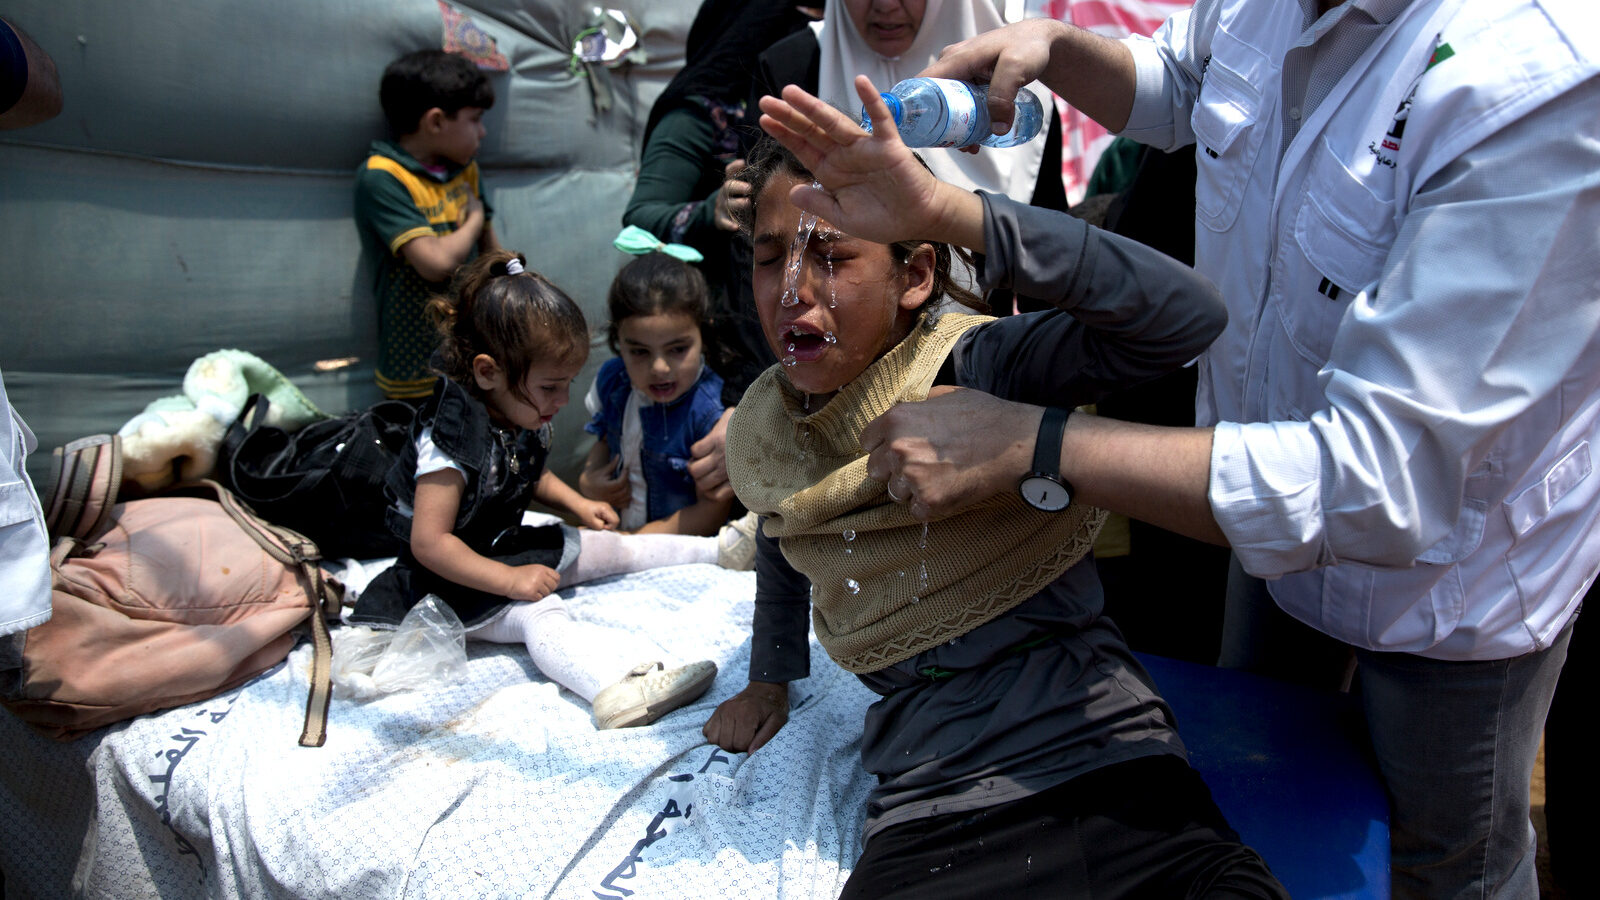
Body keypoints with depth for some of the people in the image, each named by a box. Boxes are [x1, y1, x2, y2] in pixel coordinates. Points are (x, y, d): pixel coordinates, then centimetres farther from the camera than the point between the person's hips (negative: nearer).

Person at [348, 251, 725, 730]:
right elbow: (429, 542, -29)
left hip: (511, 547, 9)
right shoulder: (451, 439, -28)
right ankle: (620, 689, -57)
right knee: (539, 615, -33)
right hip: (456, 578, -9)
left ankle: (721, 549, 19)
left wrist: (577, 504, 7)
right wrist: (510, 581, -30)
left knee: (615, 548, 6)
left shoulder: (525, 417, 0)